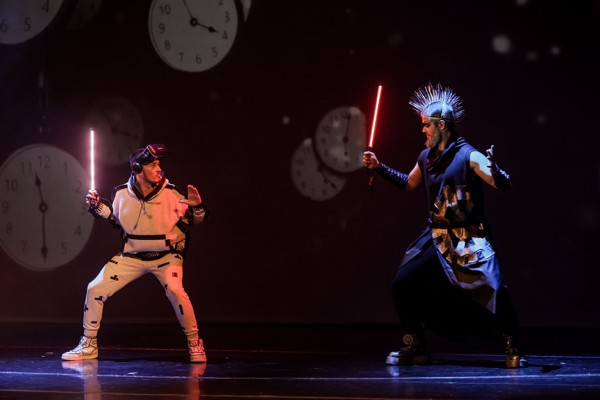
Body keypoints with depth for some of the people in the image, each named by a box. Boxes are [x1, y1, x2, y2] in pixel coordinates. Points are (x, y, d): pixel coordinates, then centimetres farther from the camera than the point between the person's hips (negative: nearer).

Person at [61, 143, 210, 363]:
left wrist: (197, 206, -27)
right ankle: (89, 345, 15)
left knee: (175, 290, -29)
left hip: (166, 255, -3)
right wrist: (98, 206, -5)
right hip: (132, 256, 3)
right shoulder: (122, 193, -10)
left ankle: (194, 343, -9)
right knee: (95, 289, -4)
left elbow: (197, 219, -6)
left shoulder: (171, 193, -17)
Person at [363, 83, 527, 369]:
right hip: (437, 237, 7)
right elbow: (408, 184, 27)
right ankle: (415, 348, 14)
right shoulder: (426, 158, 8)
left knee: (492, 289, -22)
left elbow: (503, 185, -17)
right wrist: (379, 168, 21)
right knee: (401, 284, 2)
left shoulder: (468, 156, -12)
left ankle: (512, 350, -5)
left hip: (470, 239, -7)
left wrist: (493, 168, -38)